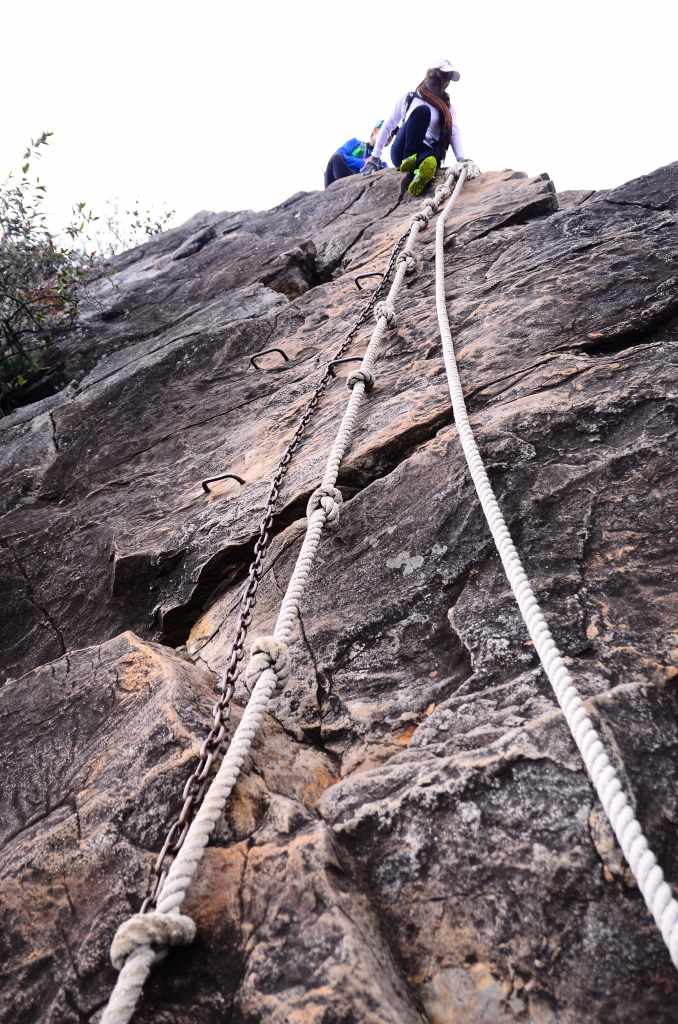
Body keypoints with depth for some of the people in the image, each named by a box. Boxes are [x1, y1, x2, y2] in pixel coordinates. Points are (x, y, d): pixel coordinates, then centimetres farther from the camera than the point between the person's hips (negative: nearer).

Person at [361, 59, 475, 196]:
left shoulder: (448, 108, 20)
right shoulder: (409, 97, 16)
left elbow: (454, 133, 3)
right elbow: (388, 126, 15)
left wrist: (462, 159, -17)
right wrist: (375, 157, 6)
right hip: (401, 152, -1)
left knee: (431, 158, -41)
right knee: (422, 110, -27)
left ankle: (420, 172, -74)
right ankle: (408, 159, -38)